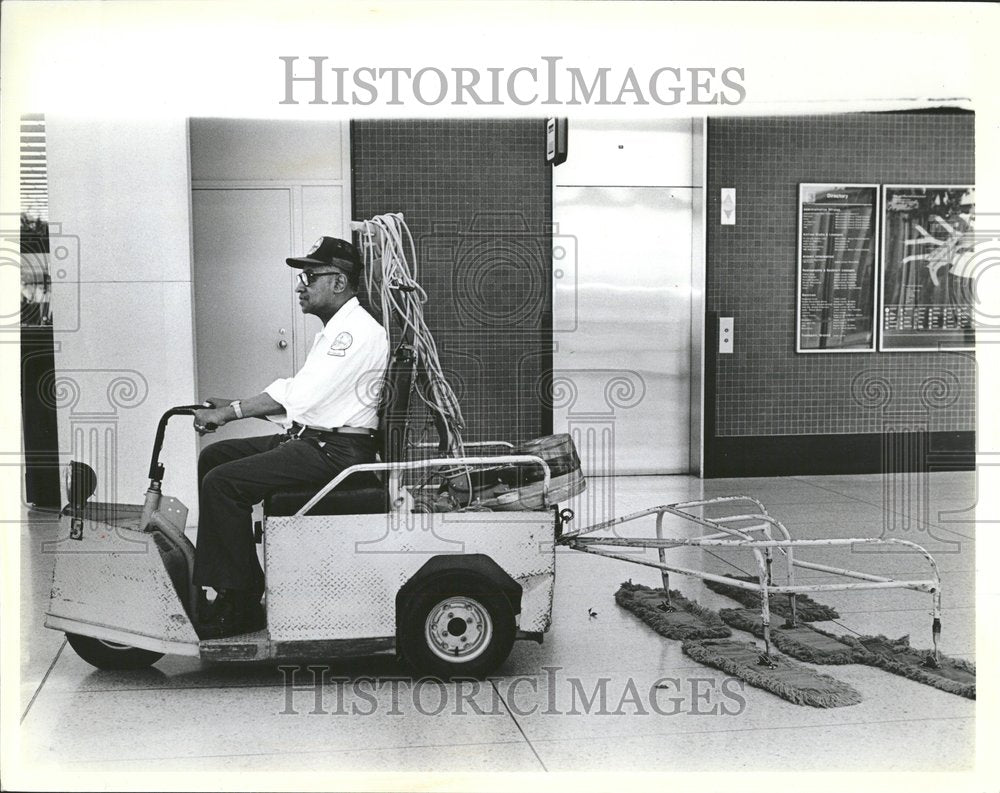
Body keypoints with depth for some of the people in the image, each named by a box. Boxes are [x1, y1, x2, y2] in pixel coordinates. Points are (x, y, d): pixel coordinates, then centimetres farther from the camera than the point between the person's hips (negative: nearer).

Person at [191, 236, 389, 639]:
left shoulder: (358, 330, -15)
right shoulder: (333, 330, 20)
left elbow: (299, 394, -23)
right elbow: (296, 400, 19)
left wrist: (229, 412, -19)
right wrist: (236, 406, 8)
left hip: (336, 451, -11)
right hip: (308, 440, 11)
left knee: (223, 482, -19)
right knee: (215, 456, 10)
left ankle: (242, 606, -11)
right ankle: (216, 581, 10)